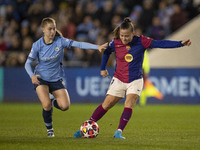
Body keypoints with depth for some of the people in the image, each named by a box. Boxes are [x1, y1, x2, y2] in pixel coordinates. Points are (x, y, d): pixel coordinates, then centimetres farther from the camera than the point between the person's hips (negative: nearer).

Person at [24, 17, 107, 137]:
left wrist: (97, 47, -29)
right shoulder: (37, 45, -11)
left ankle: (53, 101, 26)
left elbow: (78, 44, -18)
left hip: (56, 79, 2)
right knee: (47, 105, -22)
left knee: (65, 106, -10)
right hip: (41, 79, -2)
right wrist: (32, 76, -26)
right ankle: (49, 129, 5)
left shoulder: (60, 41, -9)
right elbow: (28, 63, -6)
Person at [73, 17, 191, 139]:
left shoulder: (141, 41, -12)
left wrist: (180, 43, -23)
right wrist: (102, 68, 16)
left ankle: (119, 132, -23)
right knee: (106, 105, 1)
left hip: (135, 81, -1)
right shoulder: (115, 43, -9)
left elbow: (160, 44, -16)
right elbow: (106, 51, 13)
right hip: (119, 80, 1)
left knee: (129, 105, -21)